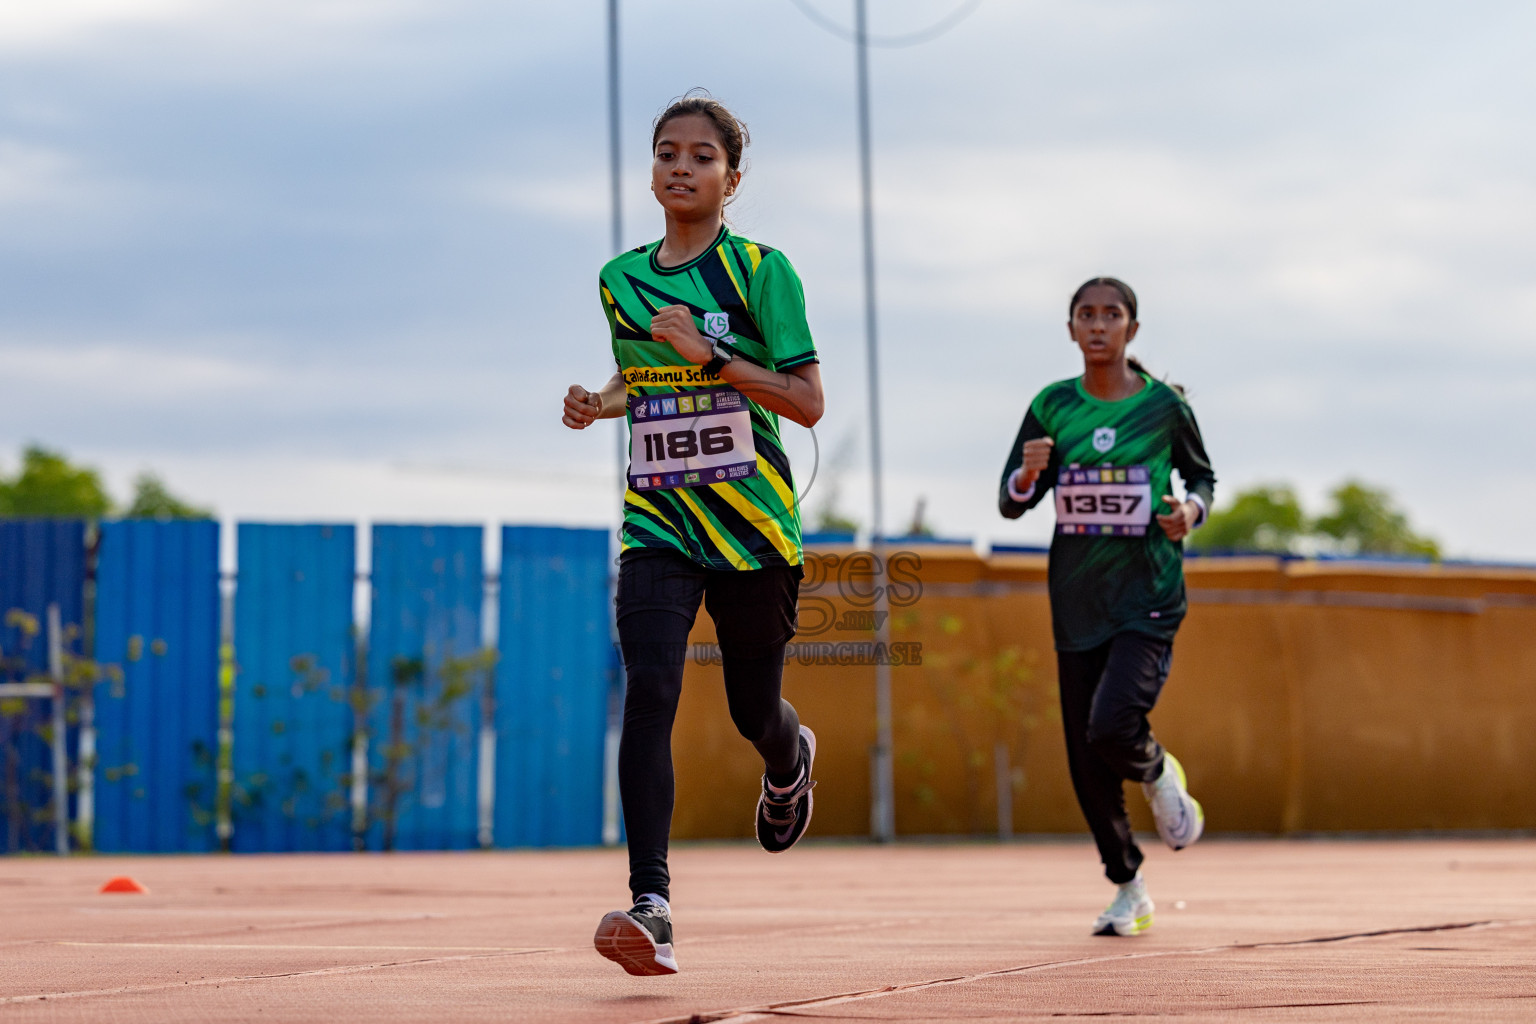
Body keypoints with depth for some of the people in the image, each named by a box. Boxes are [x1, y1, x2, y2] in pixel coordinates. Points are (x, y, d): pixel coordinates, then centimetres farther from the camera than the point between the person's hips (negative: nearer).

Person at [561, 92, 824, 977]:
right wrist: (597, 404, 3)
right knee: (649, 690, -19)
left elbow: (808, 403, -10)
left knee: (755, 712, 10)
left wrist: (712, 354, -20)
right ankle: (651, 905, -24)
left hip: (750, 521, -2)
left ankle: (792, 759, 50)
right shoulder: (621, 279, 9)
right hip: (659, 516, 2)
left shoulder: (760, 271, -5)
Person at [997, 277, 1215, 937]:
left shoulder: (1164, 405, -1)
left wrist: (1192, 508, -8)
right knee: (1085, 759, 4)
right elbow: (1011, 504, 4)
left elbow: (1202, 475, 14)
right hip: (1078, 602, 3)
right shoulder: (1053, 406, 4)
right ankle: (1128, 887, 21)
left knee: (1112, 728, -23)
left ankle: (1157, 772, 13)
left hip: (1148, 596, -3)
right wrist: (1029, 472, -18)